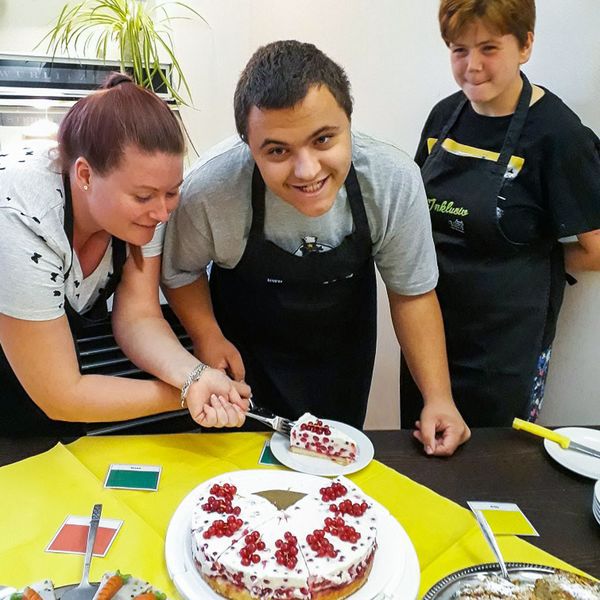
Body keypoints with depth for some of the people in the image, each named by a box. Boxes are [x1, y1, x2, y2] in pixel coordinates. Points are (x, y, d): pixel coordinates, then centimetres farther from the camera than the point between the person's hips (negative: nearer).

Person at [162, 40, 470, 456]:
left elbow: (412, 292, -14)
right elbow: (181, 271, -9)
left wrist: (439, 397, -18)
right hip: (245, 347, -1)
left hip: (343, 347, 2)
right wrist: (208, 338, -21)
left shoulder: (394, 181, -28)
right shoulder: (210, 189, -32)